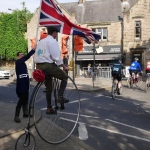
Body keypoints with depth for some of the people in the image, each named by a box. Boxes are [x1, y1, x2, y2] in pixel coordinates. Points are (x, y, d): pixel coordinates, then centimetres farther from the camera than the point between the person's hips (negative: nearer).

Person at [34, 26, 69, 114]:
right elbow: (56, 57, -14)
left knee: (48, 87, 17)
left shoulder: (41, 41, 21)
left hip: (39, 65, 8)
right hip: (48, 65, -8)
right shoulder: (53, 41, -6)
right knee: (65, 77, 9)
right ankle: (60, 97, -1)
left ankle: (49, 108, 20)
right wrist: (64, 66, -5)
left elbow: (37, 55, 20)